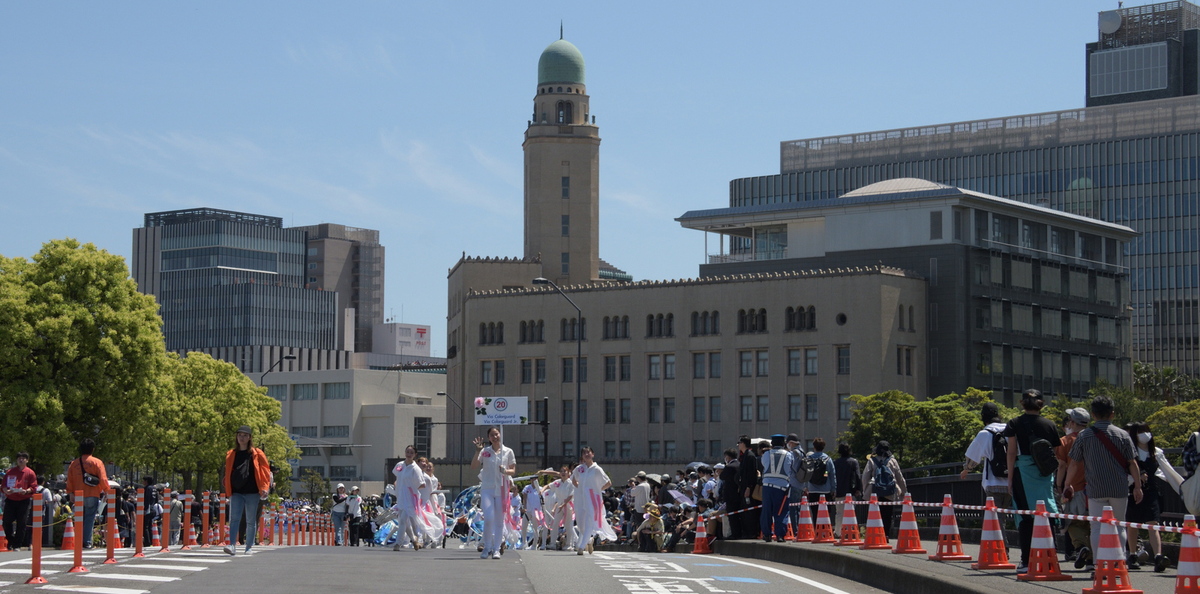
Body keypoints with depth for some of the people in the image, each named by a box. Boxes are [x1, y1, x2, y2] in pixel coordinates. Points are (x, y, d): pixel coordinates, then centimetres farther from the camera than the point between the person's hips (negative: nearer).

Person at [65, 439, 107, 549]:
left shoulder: (74, 463, 10)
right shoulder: (97, 462, -3)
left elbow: (69, 480, 9)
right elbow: (103, 479, -8)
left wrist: (70, 493, 12)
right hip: (92, 495, -4)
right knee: (90, 518, -4)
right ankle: (87, 542, -10)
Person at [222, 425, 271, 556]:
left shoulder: (257, 454, 4)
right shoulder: (231, 455, 12)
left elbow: (265, 470, 2)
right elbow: (228, 473, 18)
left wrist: (264, 488, -7)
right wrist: (228, 491, 12)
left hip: (252, 492, -2)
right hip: (236, 492, 2)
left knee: (251, 521, 5)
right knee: (234, 519, -11)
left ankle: (249, 547, 11)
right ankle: (232, 545, -18)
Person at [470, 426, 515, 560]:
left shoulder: (508, 452, 5)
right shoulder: (485, 451, 4)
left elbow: (513, 471, 7)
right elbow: (474, 466, -7)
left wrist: (505, 471, -14)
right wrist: (477, 451, -19)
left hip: (502, 489, 1)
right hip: (487, 488, -1)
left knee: (499, 520, 3)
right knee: (489, 518, -13)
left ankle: (496, 549, 11)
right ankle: (487, 547, 2)